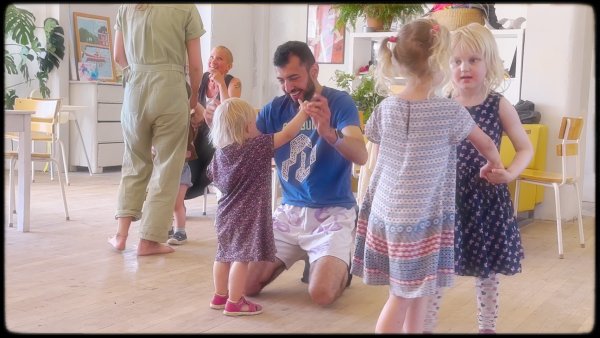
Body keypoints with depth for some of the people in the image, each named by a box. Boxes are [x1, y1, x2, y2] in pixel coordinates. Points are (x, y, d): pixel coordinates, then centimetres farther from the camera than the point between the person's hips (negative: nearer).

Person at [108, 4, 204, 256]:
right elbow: (195, 65, -1)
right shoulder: (186, 8, -2)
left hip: (135, 90, 4)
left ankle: (121, 233, 15)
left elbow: (119, 57, 12)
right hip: (170, 90, -4)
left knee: (135, 162, 18)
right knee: (166, 166, 6)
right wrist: (195, 96, 16)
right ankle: (150, 239, 8)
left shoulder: (126, 7, 10)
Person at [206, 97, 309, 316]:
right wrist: (303, 112, -1)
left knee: (224, 255, 17)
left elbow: (214, 177, 16)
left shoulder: (221, 151, 3)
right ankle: (234, 302, 1)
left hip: (226, 212, 8)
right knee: (241, 257, -3)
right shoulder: (258, 146, -16)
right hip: (247, 215, -8)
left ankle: (220, 296, 28)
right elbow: (287, 134, -11)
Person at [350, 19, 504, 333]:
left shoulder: (386, 107, 1)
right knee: (404, 296, 4)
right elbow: (488, 146, 9)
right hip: (418, 215, -5)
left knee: (414, 293, 16)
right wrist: (494, 166, 29)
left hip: (385, 209, 5)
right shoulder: (450, 111, -9)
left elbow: (377, 160, 9)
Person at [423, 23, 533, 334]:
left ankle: (487, 326, 30)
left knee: (487, 268, 12)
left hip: (486, 198, 0)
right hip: (446, 197, 1)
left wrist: (509, 173, -14)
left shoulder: (499, 105, -4)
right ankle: (426, 325, 19)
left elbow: (526, 149, 3)